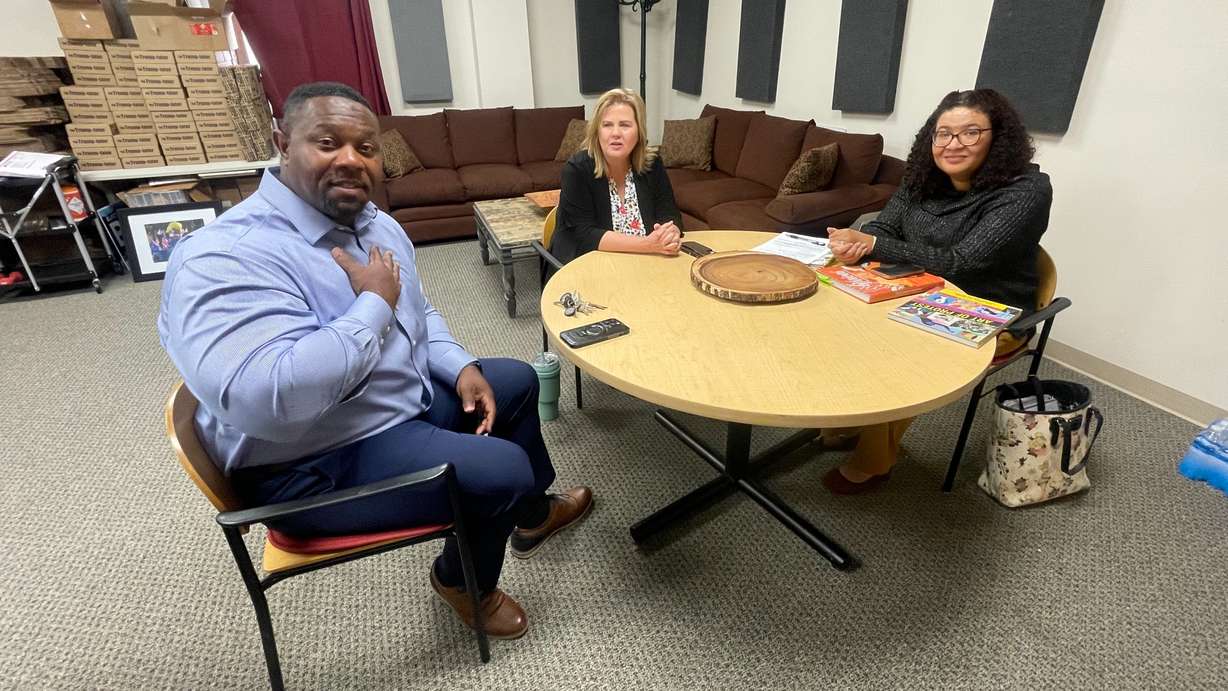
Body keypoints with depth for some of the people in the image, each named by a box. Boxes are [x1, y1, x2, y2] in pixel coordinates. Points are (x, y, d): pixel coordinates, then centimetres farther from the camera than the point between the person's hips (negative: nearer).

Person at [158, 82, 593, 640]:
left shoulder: (376, 225, 3)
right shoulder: (226, 258, -26)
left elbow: (419, 315, 15)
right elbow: (271, 400, -40)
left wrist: (461, 368, -4)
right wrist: (374, 303, -28)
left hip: (410, 397, 10)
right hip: (318, 465, -9)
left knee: (517, 380, 18)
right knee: (503, 471, -21)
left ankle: (534, 514, 39)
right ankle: (462, 580, 14)